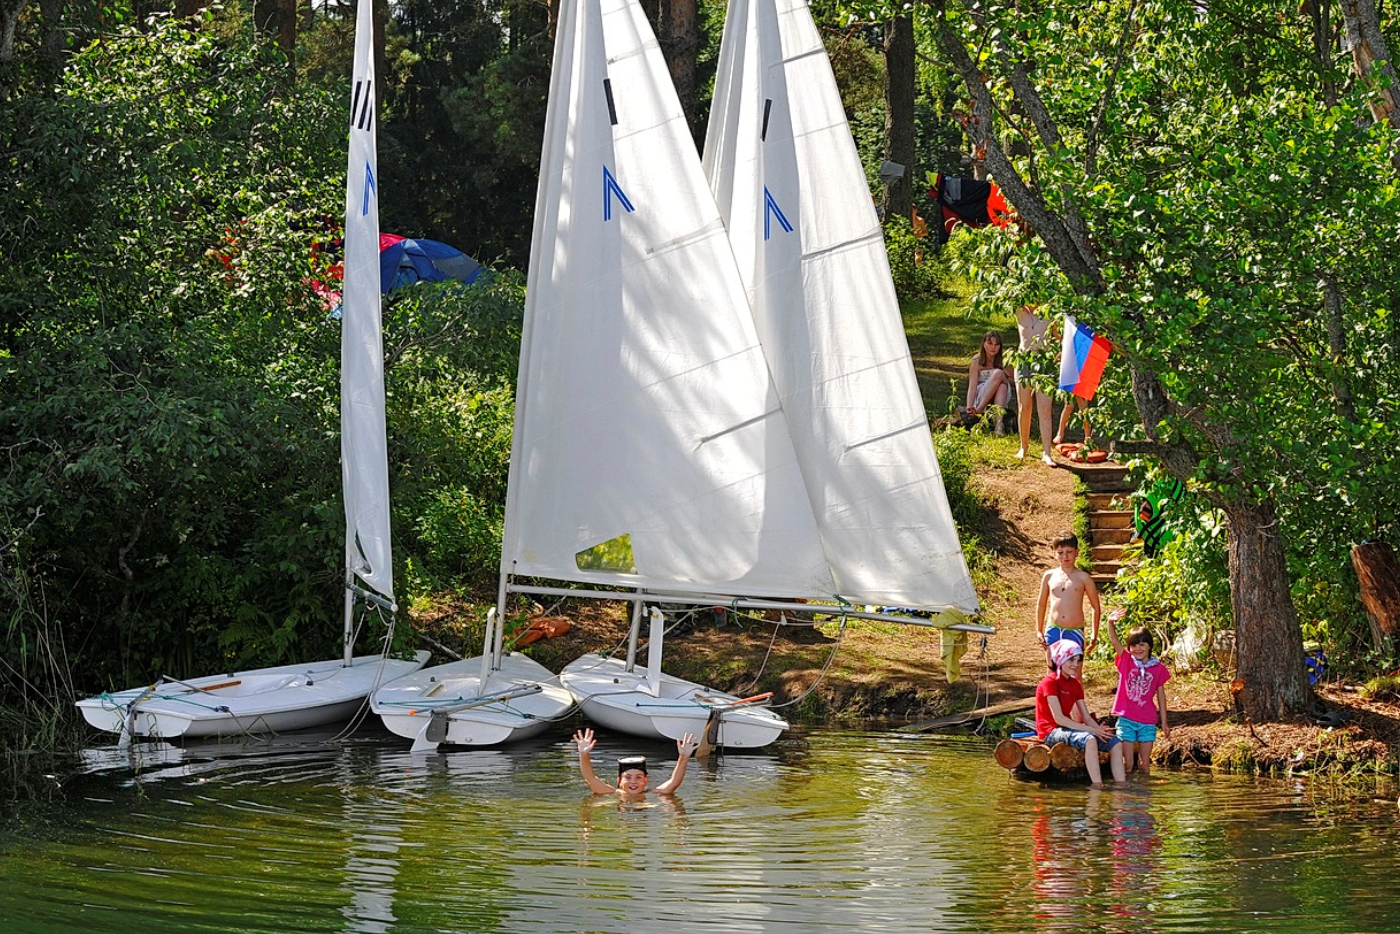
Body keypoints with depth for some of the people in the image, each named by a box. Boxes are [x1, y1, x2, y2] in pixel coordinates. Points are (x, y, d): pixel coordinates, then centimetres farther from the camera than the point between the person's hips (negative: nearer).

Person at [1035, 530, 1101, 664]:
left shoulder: (1083, 577, 0)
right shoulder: (1049, 576, 6)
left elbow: (1095, 607, 6)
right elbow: (1041, 604, 19)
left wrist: (1094, 635, 5)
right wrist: (1039, 631, 18)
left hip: (1075, 631, -2)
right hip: (1053, 630, 2)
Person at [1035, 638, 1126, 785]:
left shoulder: (1075, 684, 13)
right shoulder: (1050, 682, -13)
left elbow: (1086, 717, 8)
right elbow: (1058, 718, -20)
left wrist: (1100, 730, -15)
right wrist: (1092, 730, -22)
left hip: (1067, 729, 9)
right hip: (1051, 732, -9)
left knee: (1115, 743, -5)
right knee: (1089, 739, -36)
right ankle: (1097, 786, -41)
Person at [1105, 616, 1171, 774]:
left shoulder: (1158, 668, 2)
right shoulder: (1125, 661, 0)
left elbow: (1161, 696, 8)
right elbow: (1114, 640, -17)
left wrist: (1164, 723, 9)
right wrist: (1110, 623, -37)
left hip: (1148, 722, 1)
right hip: (1126, 719, -1)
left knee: (1145, 765, 6)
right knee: (1127, 764, -1)